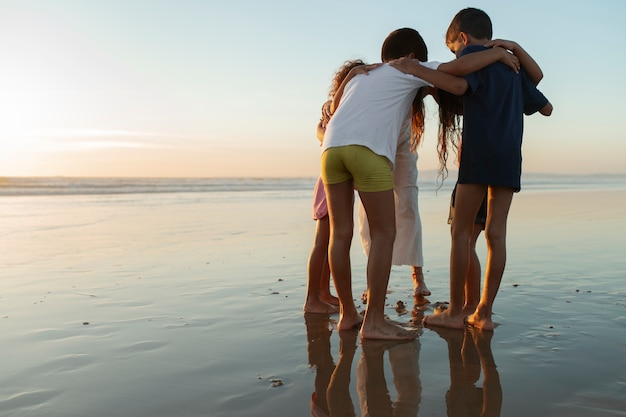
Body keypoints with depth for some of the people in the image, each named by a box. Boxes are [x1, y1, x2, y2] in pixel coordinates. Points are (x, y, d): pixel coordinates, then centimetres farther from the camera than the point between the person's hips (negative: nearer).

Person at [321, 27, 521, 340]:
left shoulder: (359, 75, 35)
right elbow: (461, 67, 9)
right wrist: (498, 52, 23)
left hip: (331, 147, 6)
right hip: (368, 149, -6)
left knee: (340, 233, 9)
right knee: (384, 234, 0)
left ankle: (347, 314, 17)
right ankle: (374, 322, -2)